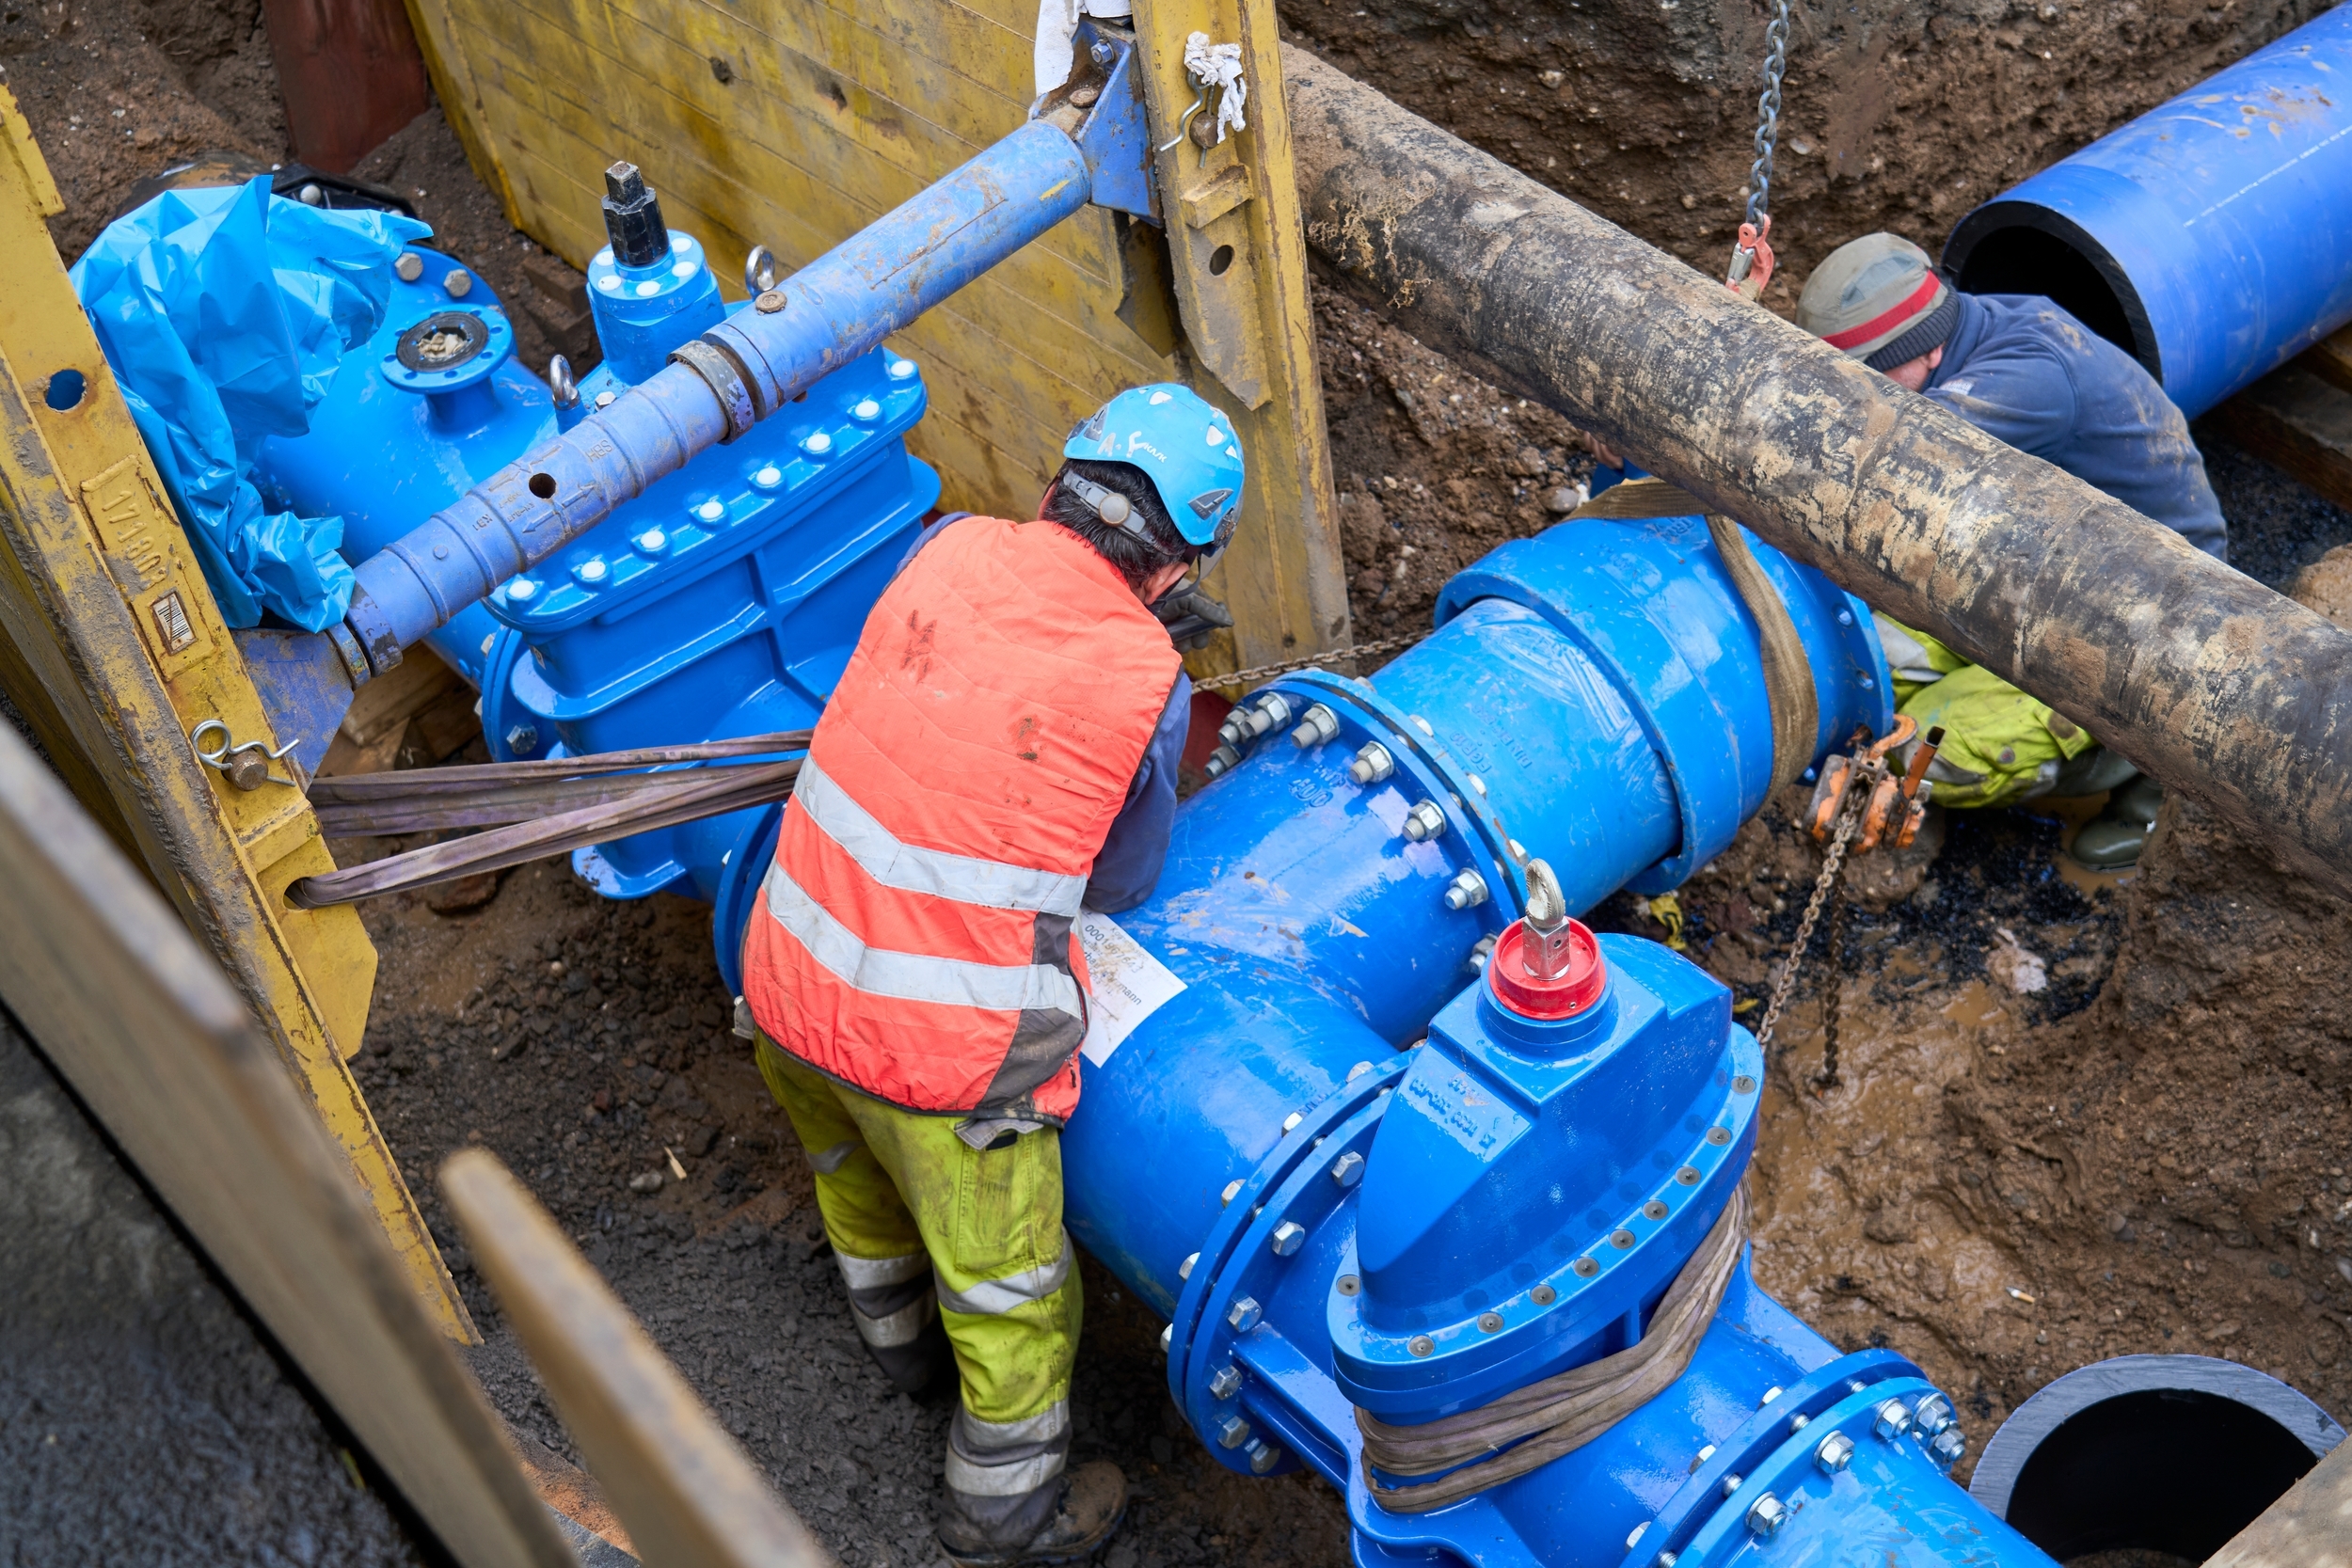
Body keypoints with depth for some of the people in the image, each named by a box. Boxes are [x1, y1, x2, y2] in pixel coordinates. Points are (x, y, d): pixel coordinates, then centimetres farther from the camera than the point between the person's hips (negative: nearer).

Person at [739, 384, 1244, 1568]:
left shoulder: (952, 547, -5)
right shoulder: (1147, 685, -15)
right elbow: (1120, 881, 1)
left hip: (785, 981, 6)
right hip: (942, 1046, -5)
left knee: (853, 1161, 35)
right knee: (1009, 1289, 20)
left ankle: (899, 1335, 62)